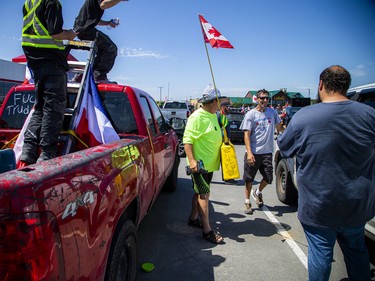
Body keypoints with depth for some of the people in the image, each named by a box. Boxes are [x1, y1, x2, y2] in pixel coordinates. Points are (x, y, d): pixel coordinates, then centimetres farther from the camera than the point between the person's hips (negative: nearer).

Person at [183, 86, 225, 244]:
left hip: (209, 163, 9)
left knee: (200, 192, 18)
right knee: (204, 194, -5)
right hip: (199, 163, -9)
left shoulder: (212, 115, 12)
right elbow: (187, 139, -21)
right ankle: (207, 230, 2)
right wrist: (192, 160, -27)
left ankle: (193, 218, 34)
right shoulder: (197, 117, -18)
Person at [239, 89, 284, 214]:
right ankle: (247, 202, 23)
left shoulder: (272, 112, 7)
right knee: (249, 179, 7)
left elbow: (279, 128, 19)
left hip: (267, 152, 3)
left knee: (268, 178, 6)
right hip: (253, 152, -3)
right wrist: (249, 153, -17)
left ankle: (257, 192, 35)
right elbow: (246, 134, -9)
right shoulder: (251, 114, -5)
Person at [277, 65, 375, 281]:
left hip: (318, 206, -3)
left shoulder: (304, 117, -18)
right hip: (357, 205, 4)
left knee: (320, 252, 12)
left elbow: (284, 148, -4)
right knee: (356, 249, 25)